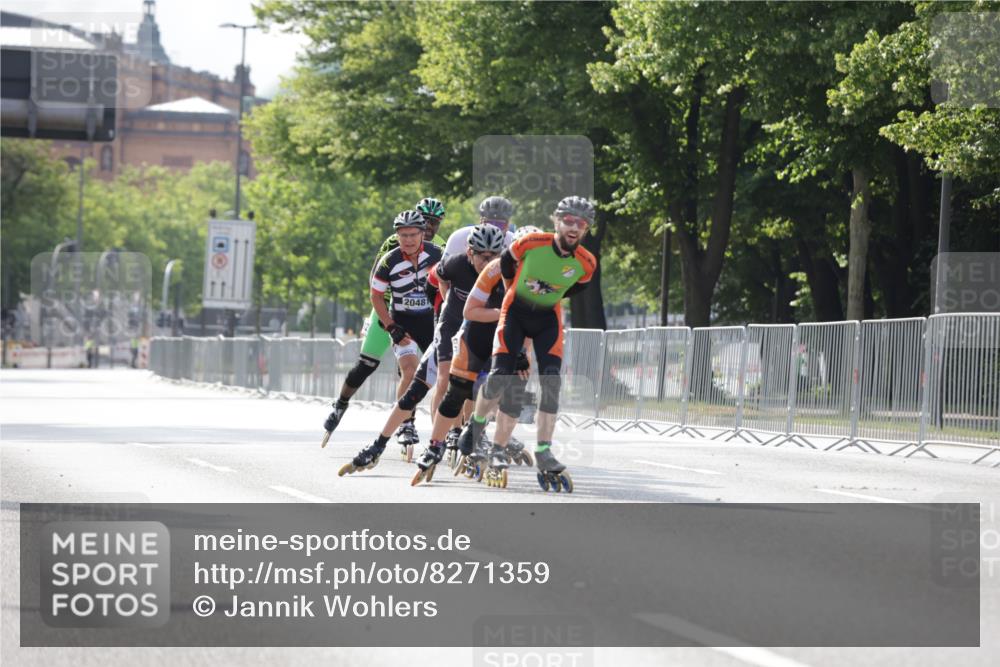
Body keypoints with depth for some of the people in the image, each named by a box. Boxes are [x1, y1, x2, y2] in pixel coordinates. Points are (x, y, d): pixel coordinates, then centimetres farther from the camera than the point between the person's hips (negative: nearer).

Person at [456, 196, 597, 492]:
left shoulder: (586, 263, -16)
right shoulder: (531, 243, -23)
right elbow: (506, 261, -1)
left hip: (548, 318, 2)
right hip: (515, 311, -2)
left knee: (551, 382, -12)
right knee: (500, 376, -13)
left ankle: (543, 453, -9)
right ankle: (476, 423, 17)